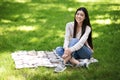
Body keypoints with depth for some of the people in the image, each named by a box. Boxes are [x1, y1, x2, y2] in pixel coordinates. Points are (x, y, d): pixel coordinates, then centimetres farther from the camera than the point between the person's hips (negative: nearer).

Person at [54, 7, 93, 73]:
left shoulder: (87, 28, -14)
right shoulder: (69, 25, -3)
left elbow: (81, 42, -29)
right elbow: (66, 39, -15)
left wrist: (70, 50, -45)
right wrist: (66, 49, -37)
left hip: (85, 53, -4)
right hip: (74, 53, 4)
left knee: (74, 40, -31)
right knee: (58, 49, -23)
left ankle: (64, 63, -41)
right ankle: (77, 63, -38)